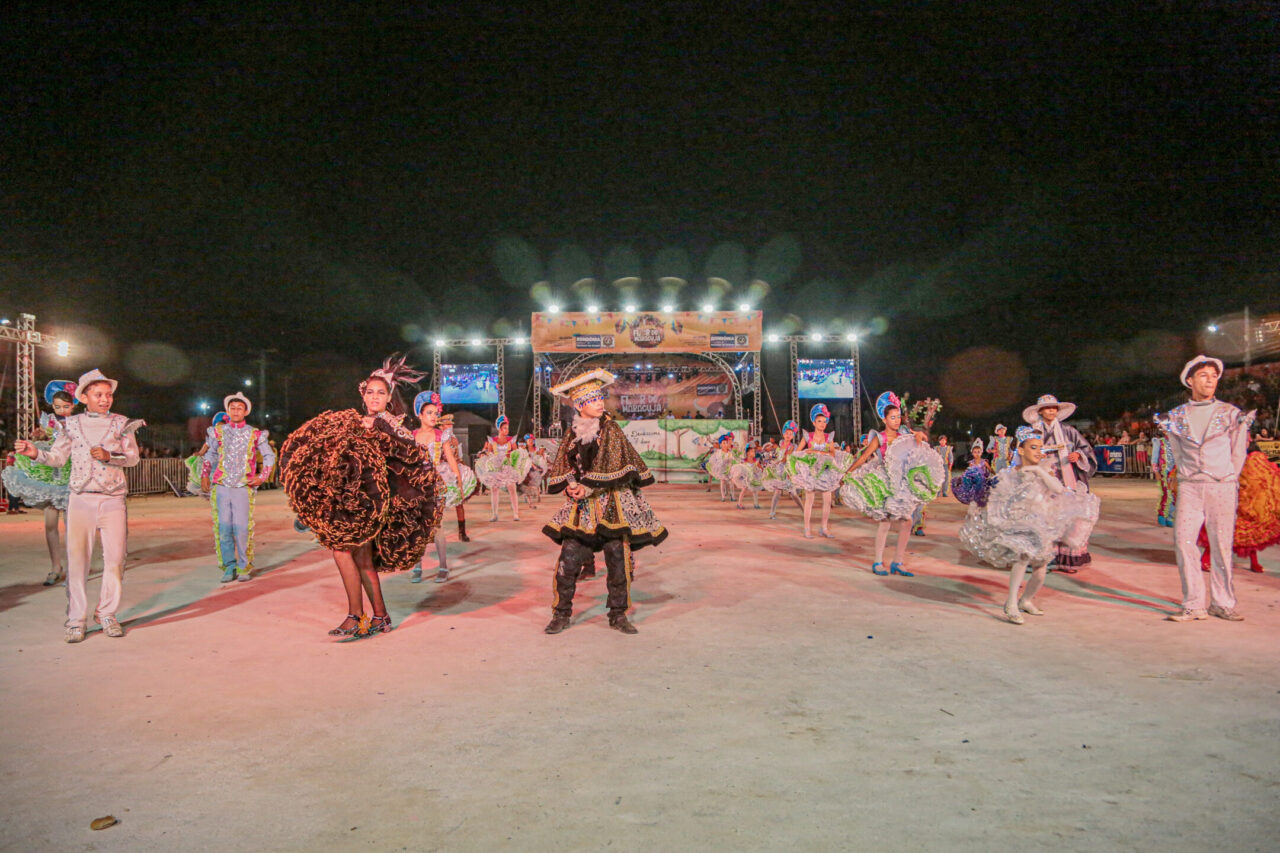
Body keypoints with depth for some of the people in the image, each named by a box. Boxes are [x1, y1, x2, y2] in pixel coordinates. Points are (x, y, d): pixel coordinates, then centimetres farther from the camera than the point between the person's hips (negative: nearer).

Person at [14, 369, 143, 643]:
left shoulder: (121, 423, 6)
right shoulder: (71, 424, 8)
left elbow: (133, 457, 1)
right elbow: (57, 458, 8)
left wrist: (108, 456, -16)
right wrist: (35, 453, -10)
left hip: (113, 500, 0)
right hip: (81, 499, 0)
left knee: (115, 558, -1)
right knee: (77, 559, -1)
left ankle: (107, 614, 14)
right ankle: (76, 619, 8)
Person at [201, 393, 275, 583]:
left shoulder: (254, 434, 5)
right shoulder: (219, 431, 10)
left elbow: (269, 456, 12)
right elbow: (210, 454, 22)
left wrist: (262, 476, 2)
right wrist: (204, 475, 13)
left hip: (243, 487, -2)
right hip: (221, 486, 2)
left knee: (241, 527, -7)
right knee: (223, 526, 0)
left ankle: (244, 567, 5)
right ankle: (229, 566, 10)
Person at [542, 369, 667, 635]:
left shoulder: (611, 429, -2)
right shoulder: (572, 434, 9)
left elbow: (614, 468, -9)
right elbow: (561, 466, 9)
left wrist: (588, 489, -13)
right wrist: (570, 485, -10)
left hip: (612, 504, -2)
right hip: (581, 506, 3)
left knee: (618, 559, 0)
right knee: (568, 560, -3)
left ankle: (618, 615, 14)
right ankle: (561, 614, 12)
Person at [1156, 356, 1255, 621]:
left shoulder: (1230, 413, 7)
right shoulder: (1177, 415, 10)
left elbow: (1237, 455, 10)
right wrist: (1168, 431, 8)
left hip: (1222, 486, -1)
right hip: (1189, 487, 1)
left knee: (1222, 545, 2)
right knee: (1183, 540, -8)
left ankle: (1222, 603, 15)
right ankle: (1194, 605, -2)